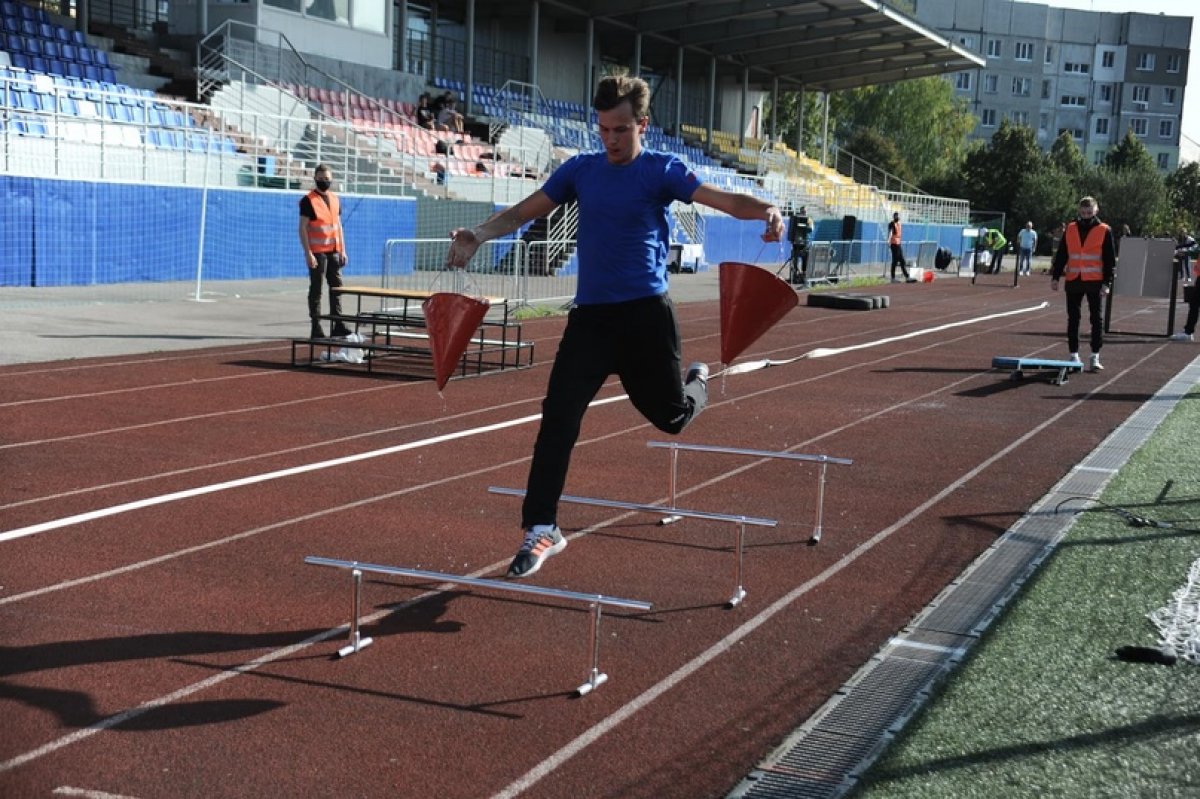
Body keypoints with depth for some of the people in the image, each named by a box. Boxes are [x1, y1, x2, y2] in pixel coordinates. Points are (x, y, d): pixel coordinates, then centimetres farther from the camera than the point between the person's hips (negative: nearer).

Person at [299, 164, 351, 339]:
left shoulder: (335, 199, 13)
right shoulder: (308, 200, -6)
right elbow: (302, 228, -10)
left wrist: (343, 250, 13)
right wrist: (308, 253, -17)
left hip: (334, 251, 7)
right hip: (317, 252, -6)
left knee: (336, 286, 8)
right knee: (316, 288, -2)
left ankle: (338, 324, 13)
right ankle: (316, 327, 1)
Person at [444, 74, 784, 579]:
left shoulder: (661, 170, -2)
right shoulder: (581, 169, 9)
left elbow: (724, 200, -15)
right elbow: (525, 211, 11)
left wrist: (766, 210, -35)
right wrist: (479, 235, -6)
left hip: (646, 312, -2)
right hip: (590, 314, 3)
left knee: (671, 416, 8)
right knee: (558, 416, -9)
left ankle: (697, 382, 47)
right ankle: (541, 529, -2)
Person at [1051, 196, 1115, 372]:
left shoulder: (1104, 231, 0)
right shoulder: (1070, 229, 8)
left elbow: (1110, 259, -1)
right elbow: (1061, 255, 11)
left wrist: (1107, 282, -8)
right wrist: (1055, 277, 4)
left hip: (1095, 282, -3)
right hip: (1073, 281, 3)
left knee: (1096, 319, 0)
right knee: (1073, 319, 5)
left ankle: (1095, 357, 3)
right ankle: (1074, 355, 12)